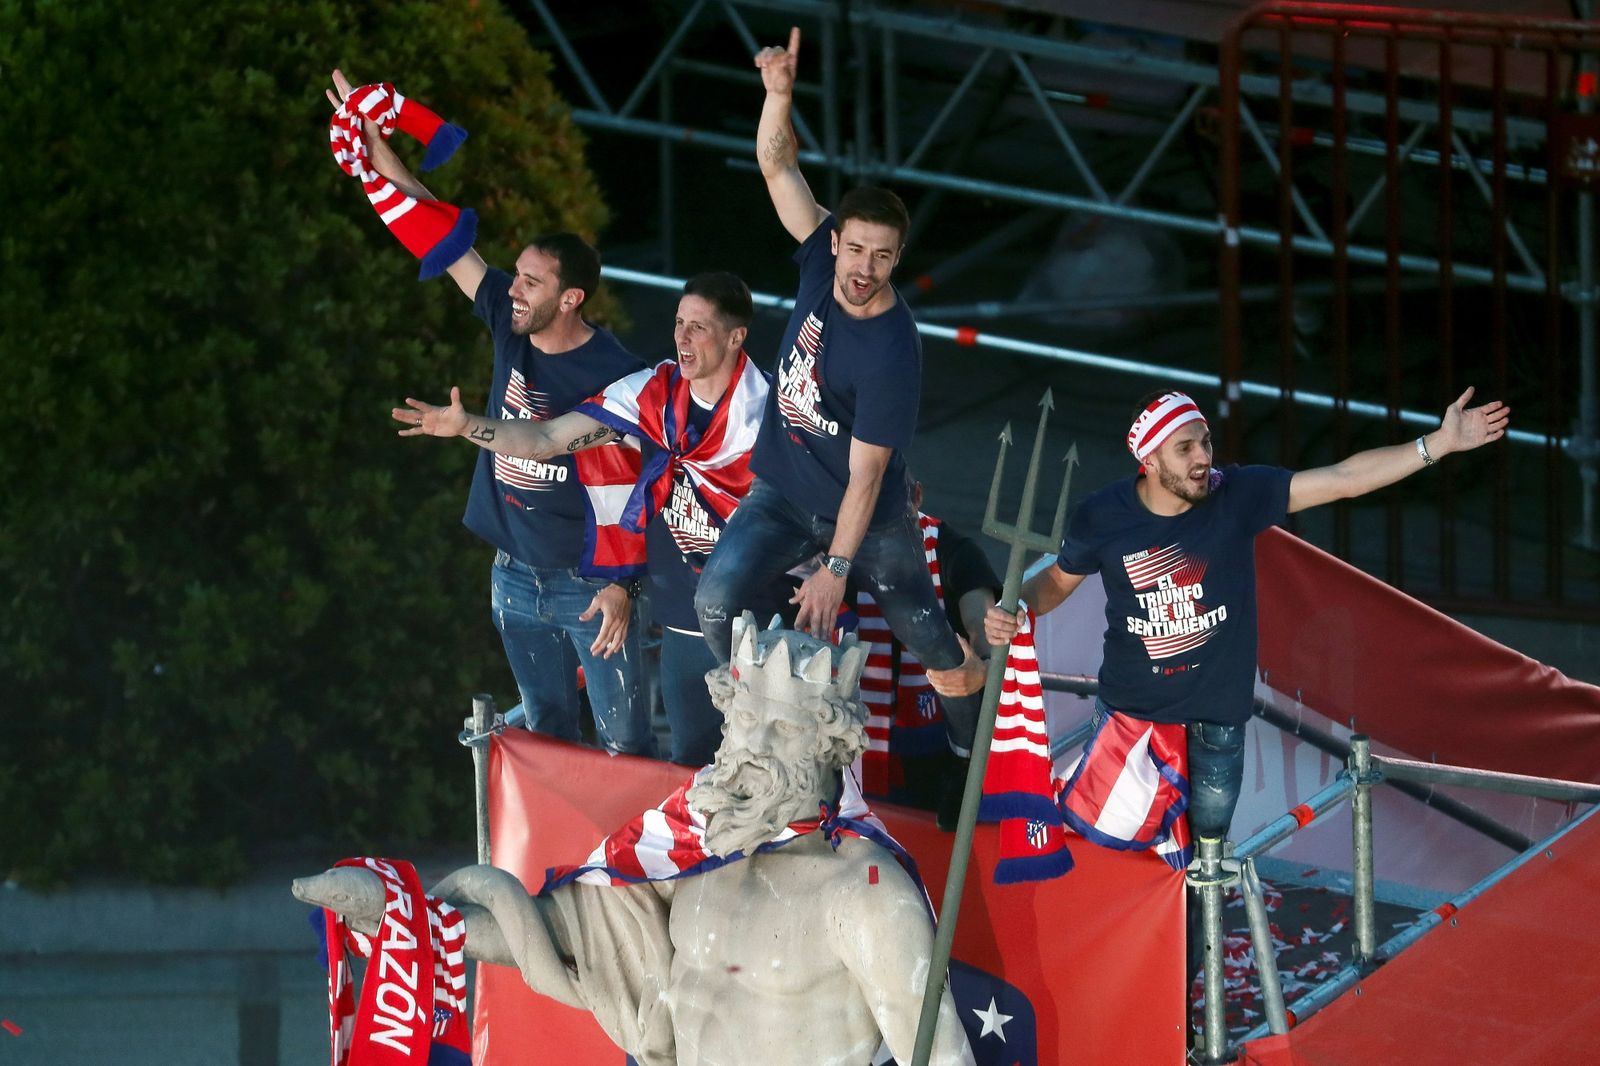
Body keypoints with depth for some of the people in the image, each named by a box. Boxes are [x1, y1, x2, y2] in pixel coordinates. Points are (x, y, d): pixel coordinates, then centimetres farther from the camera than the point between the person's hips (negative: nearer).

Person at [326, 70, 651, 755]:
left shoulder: (612, 376, -17)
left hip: (588, 586, -6)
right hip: (516, 576, 6)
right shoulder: (509, 322, -1)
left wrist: (621, 584, -23)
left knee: (625, 744, -3)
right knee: (545, 737, 16)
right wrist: (375, 146, 0)